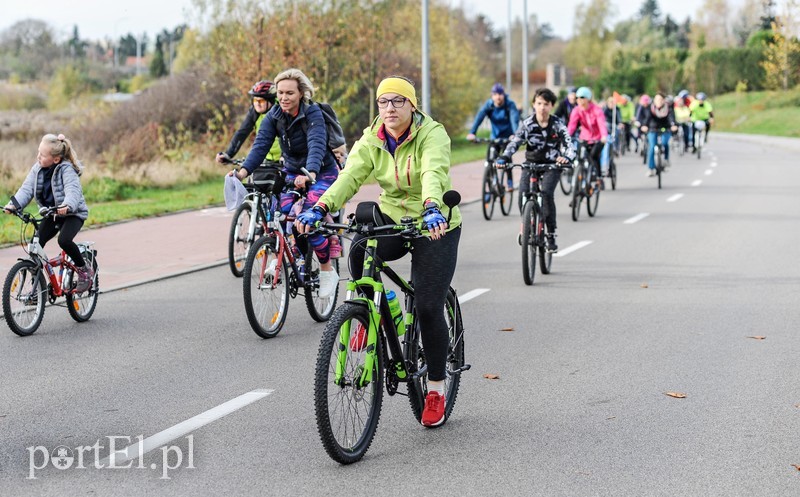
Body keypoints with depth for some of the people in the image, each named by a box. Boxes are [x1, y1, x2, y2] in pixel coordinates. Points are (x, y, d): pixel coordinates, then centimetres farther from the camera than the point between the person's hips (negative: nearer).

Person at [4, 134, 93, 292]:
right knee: (36, 243, -8)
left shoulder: (67, 169, -22)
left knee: (64, 240, -31)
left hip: (72, 213, -6)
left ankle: (84, 270, -5)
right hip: (51, 214, 6)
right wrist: (14, 204, -27)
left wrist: (67, 205, -57)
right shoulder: (37, 169, -4)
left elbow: (73, 190, -36)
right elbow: (27, 188, -9)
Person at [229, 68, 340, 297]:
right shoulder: (274, 116, -9)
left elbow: (317, 146, -38)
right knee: (281, 214, -21)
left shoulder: (313, 114, -22)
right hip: (292, 172, 5)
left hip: (321, 173, -4)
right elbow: (260, 145, -21)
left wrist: (310, 175, -57)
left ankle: (327, 271, 1)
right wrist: (243, 171, -39)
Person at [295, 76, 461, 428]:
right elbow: (350, 176, -18)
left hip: (434, 226, -4)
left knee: (428, 308, -7)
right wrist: (320, 208, -37)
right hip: (391, 217, 4)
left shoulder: (432, 135, -16)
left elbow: (433, 173, -36)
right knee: (360, 251, -30)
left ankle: (436, 390, 11)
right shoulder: (371, 140, -3)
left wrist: (432, 208, -57)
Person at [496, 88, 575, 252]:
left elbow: (569, 145, -19)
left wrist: (567, 157, -42)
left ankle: (551, 235, -14)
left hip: (552, 165, -2)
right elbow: (515, 142, -17)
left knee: (546, 193, -25)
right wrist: (504, 158, -36)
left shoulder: (557, 124, -9)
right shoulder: (528, 123, -8)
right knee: (523, 194, -18)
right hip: (531, 163, 2)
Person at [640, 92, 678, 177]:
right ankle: (651, 168, -5)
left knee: (664, 143, -25)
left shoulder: (668, 108, -10)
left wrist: (673, 125, -48)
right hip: (653, 129, 0)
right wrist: (644, 125, -46)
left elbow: (671, 116, -27)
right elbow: (647, 117, -25)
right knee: (652, 147, -13)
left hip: (665, 129, 0)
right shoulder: (650, 108, -10)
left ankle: (666, 160, 0)